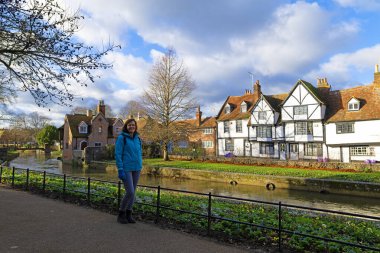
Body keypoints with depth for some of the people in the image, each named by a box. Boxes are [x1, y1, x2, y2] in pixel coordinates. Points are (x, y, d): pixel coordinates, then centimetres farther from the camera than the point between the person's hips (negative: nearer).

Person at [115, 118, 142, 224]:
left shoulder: (138, 139, 10)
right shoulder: (121, 138, -7)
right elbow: (118, 154, -10)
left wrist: (140, 167, 11)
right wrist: (120, 170, -16)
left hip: (136, 169, 6)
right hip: (126, 169, -6)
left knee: (132, 192, 9)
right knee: (130, 192, -9)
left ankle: (128, 214, 21)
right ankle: (121, 214, 11)